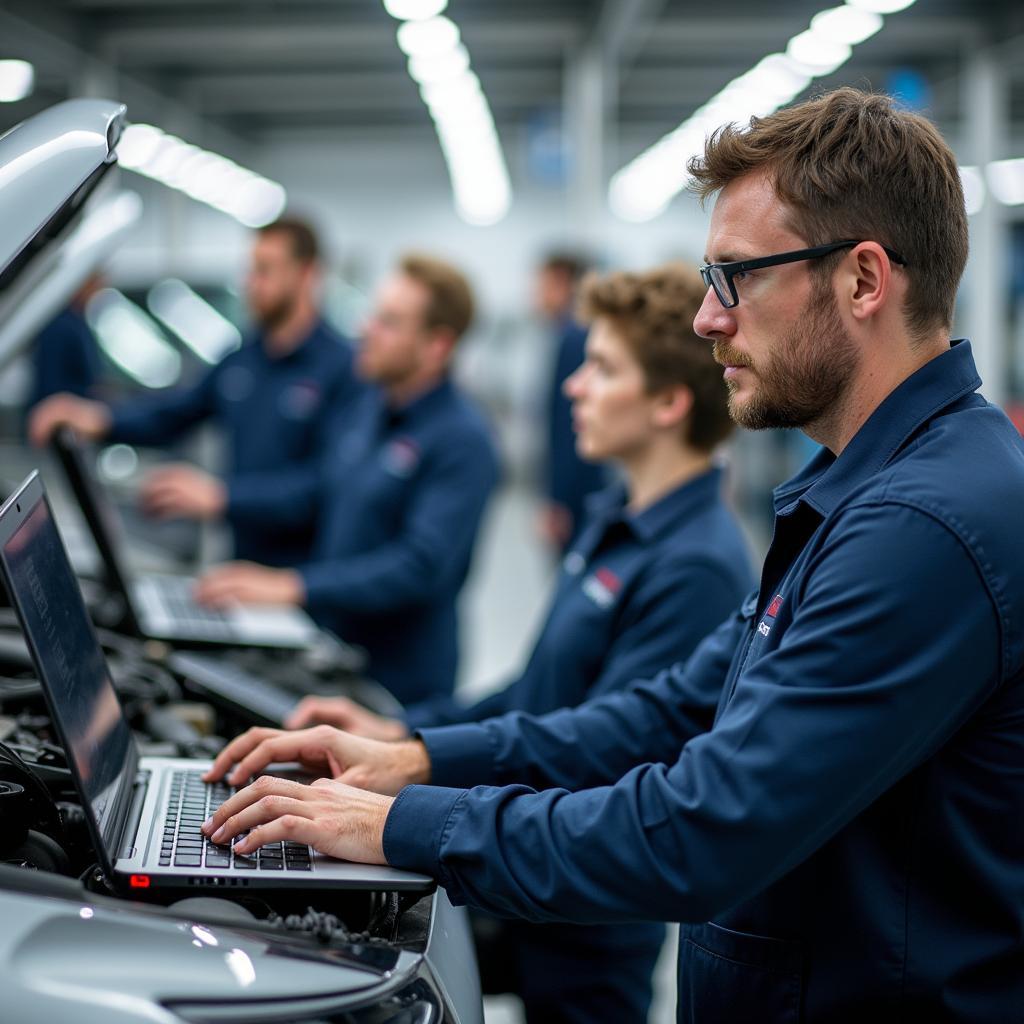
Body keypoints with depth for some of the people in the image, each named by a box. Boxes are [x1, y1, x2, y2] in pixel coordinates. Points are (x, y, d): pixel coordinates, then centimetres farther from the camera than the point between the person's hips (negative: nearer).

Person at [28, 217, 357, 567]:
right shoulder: (242, 357, 10)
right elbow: (173, 413, 18)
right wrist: (100, 418, -2)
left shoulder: (344, 367, -14)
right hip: (244, 560, 6)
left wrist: (221, 494, -27)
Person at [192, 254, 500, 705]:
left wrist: (293, 586, -31)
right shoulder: (370, 407, 6)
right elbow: (323, 491, 20)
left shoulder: (463, 439, -21)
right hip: (328, 655, 7)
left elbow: (421, 566, -27)